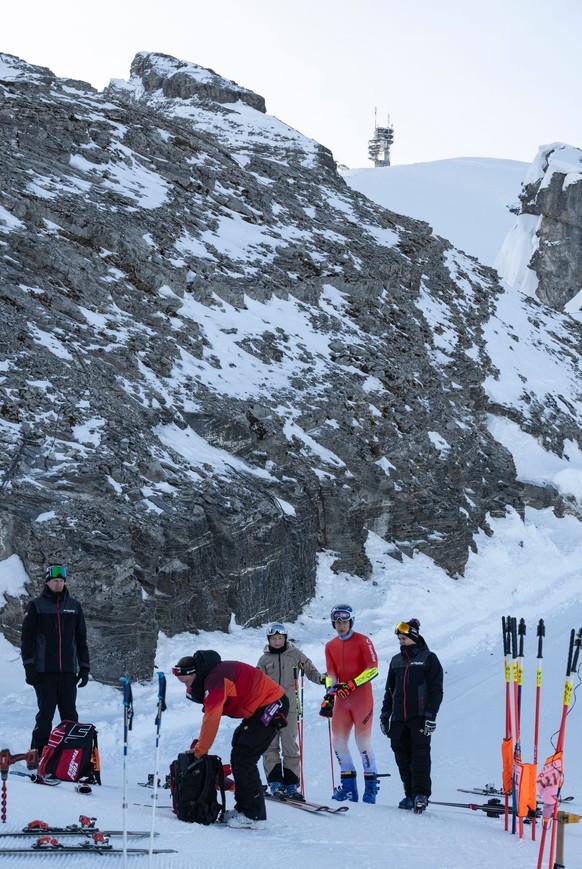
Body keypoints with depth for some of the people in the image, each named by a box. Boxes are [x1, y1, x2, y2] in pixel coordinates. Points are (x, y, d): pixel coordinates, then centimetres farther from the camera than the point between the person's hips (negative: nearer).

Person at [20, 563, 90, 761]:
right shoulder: (36, 606, 3)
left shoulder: (74, 606, 12)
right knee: (45, 714, -5)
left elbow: (81, 639, 15)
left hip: (68, 671, 3)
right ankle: (38, 754, 1)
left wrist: (84, 667, 10)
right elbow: (26, 638, 1)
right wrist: (29, 666, -7)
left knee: (70, 715, 3)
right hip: (44, 671, -3)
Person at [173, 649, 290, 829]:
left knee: (243, 758, -12)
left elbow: (212, 718, -22)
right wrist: (200, 742, 7)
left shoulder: (215, 680, -22)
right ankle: (243, 808, 17)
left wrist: (200, 750, -13)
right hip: (259, 708, 11)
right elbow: (210, 715, 15)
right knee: (238, 756, 12)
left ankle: (253, 815, -10)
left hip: (272, 706, -11)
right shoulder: (209, 678, 10)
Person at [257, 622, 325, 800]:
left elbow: (309, 670, 10)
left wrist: (321, 679, -9)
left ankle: (291, 784, -2)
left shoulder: (295, 654, 7)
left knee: (290, 745, -4)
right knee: (270, 745, -3)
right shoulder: (264, 659, 10)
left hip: (289, 706, -1)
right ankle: (275, 782, -2)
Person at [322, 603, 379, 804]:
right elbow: (331, 674, 7)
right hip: (341, 698, 5)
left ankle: (371, 785, 0)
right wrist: (329, 696, -9)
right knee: (338, 740, 0)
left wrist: (352, 685, -18)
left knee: (363, 740, -8)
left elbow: (373, 669, -9)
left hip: (361, 696, -5)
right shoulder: (330, 646, 12)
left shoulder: (363, 641, -3)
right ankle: (348, 787, 6)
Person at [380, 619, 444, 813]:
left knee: (420, 753, -11)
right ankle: (410, 795, 8)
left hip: (419, 717, -6)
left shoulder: (428, 658, 1)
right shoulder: (396, 661, 17)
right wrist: (385, 714, 16)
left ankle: (421, 794, -15)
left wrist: (431, 715, -12)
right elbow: (389, 690, 22)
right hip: (399, 718, 6)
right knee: (403, 757, 3)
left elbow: (436, 689, -4)